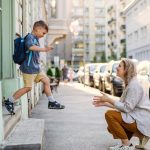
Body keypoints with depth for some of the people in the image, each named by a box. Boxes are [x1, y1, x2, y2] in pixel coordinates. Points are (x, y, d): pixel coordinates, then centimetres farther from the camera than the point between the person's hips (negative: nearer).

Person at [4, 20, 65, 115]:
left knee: (46, 80, 11)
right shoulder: (30, 37, -14)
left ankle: (52, 102, 19)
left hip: (36, 67, 10)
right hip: (29, 68, -10)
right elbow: (30, 46, -37)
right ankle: (9, 101, 7)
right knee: (28, 87, -7)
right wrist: (44, 49, -37)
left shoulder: (36, 39, 14)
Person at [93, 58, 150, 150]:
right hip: (135, 118, 10)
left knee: (110, 114, -19)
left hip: (142, 121, -10)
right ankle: (141, 136, 10)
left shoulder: (134, 85, -19)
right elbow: (123, 105, 13)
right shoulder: (128, 84, 12)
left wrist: (109, 99, -17)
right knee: (111, 128, 11)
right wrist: (104, 103, 5)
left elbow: (127, 108, -22)